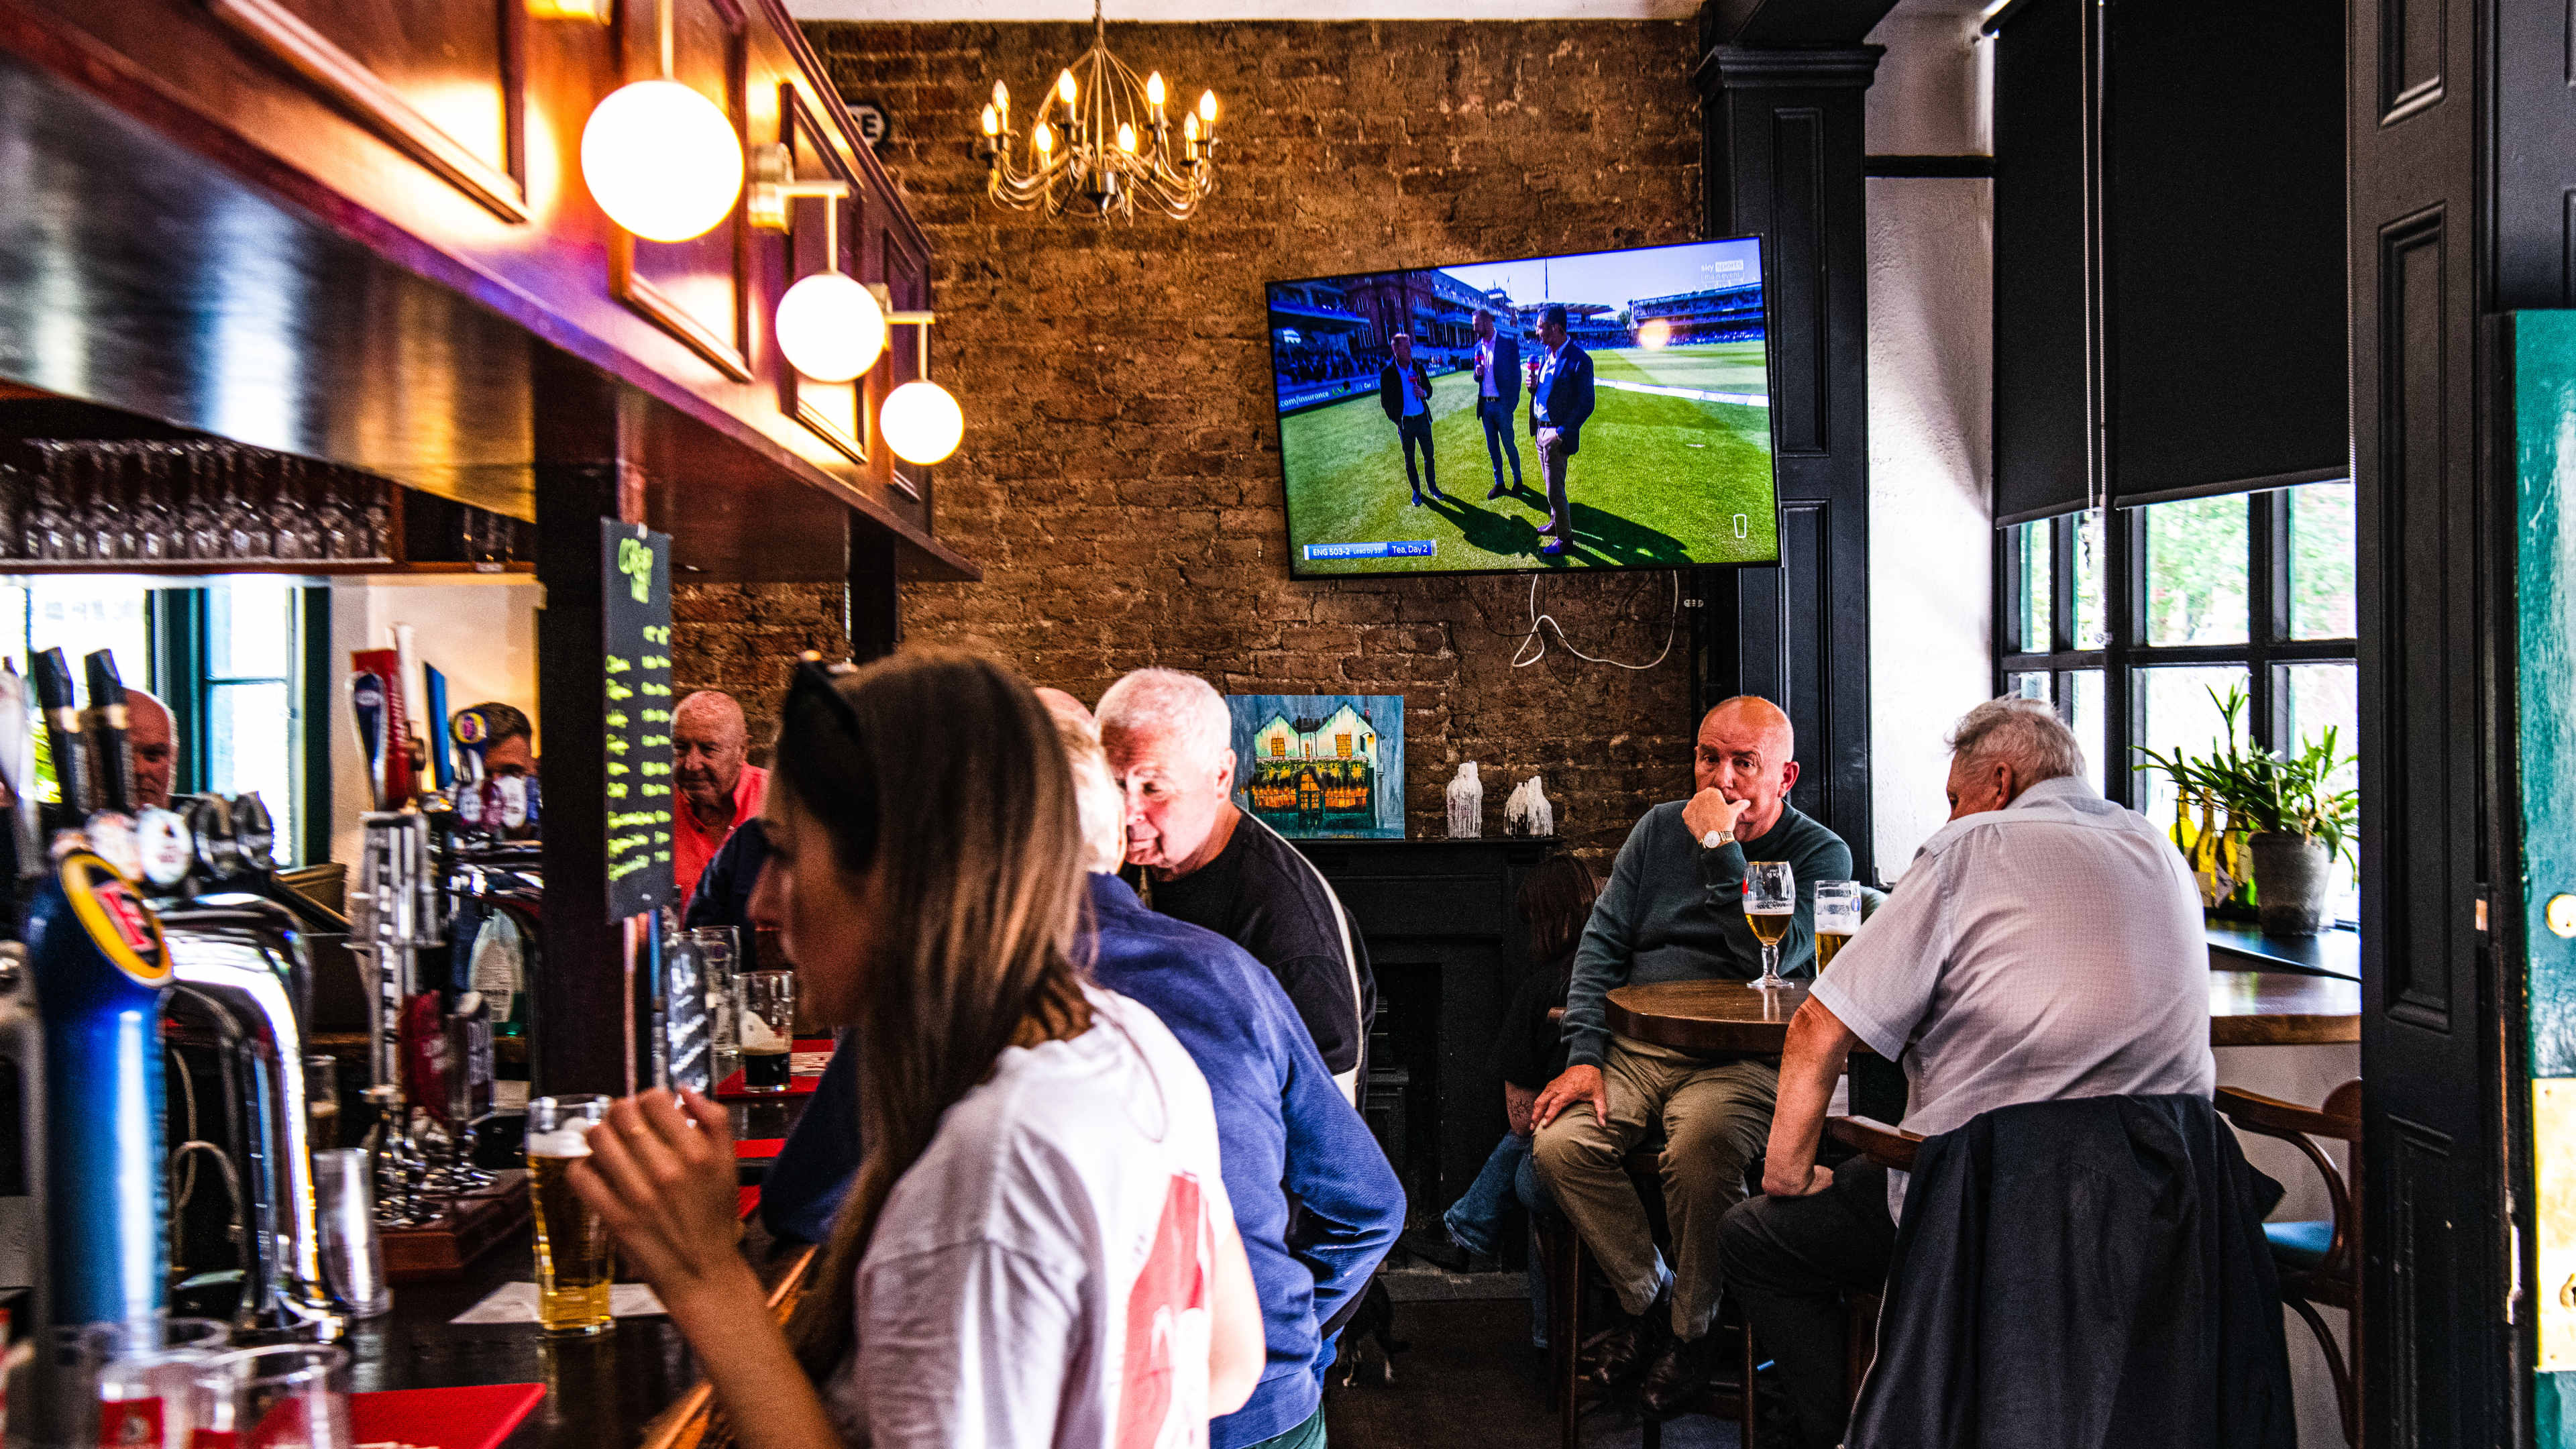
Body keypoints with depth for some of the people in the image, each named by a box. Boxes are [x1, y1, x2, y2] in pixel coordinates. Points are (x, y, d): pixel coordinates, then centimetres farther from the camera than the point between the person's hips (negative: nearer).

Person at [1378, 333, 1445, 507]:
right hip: (1404, 422, -2)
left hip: (1422, 419, 2)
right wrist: (1395, 419, -6)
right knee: (1409, 458, 9)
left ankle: (1432, 486, 25)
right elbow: (1385, 401, -2)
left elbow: (1429, 388, 13)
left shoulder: (1419, 368, 1)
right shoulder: (1387, 373, -8)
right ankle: (1416, 491, 21)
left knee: (1429, 456, 9)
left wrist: (1424, 393, -10)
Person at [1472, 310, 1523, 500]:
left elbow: (1516, 373, -8)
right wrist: (1477, 373, -8)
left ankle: (1518, 481, 19)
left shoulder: (1509, 342, -10)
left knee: (1509, 445, 4)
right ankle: (1499, 484, 21)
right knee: (1492, 447, 11)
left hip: (1502, 404, -6)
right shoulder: (1479, 347, 8)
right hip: (1486, 405, 6)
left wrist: (1512, 403, -12)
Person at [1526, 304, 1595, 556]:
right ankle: (1556, 522, 38)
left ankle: (1564, 538, 13)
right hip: (1541, 429, 8)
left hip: (1557, 435, -8)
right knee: (1551, 485, 22)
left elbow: (1586, 406, -18)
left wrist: (1562, 433, -21)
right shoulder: (1548, 355, 7)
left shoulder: (1579, 360, -20)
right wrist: (1533, 387, -4)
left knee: (1555, 490, 0)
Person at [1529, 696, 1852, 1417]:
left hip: (1741, 1058, -4)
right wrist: (1584, 1055, -3)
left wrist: (1720, 849, -17)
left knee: (1700, 1152, -35)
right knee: (1559, 1143, -23)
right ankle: (1645, 1298, 0)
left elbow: (1767, 958, -16)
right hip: (1635, 1046, 4)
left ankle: (1690, 1330, -9)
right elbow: (1602, 943, 10)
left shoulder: (1820, 853, 0)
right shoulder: (1660, 829, 13)